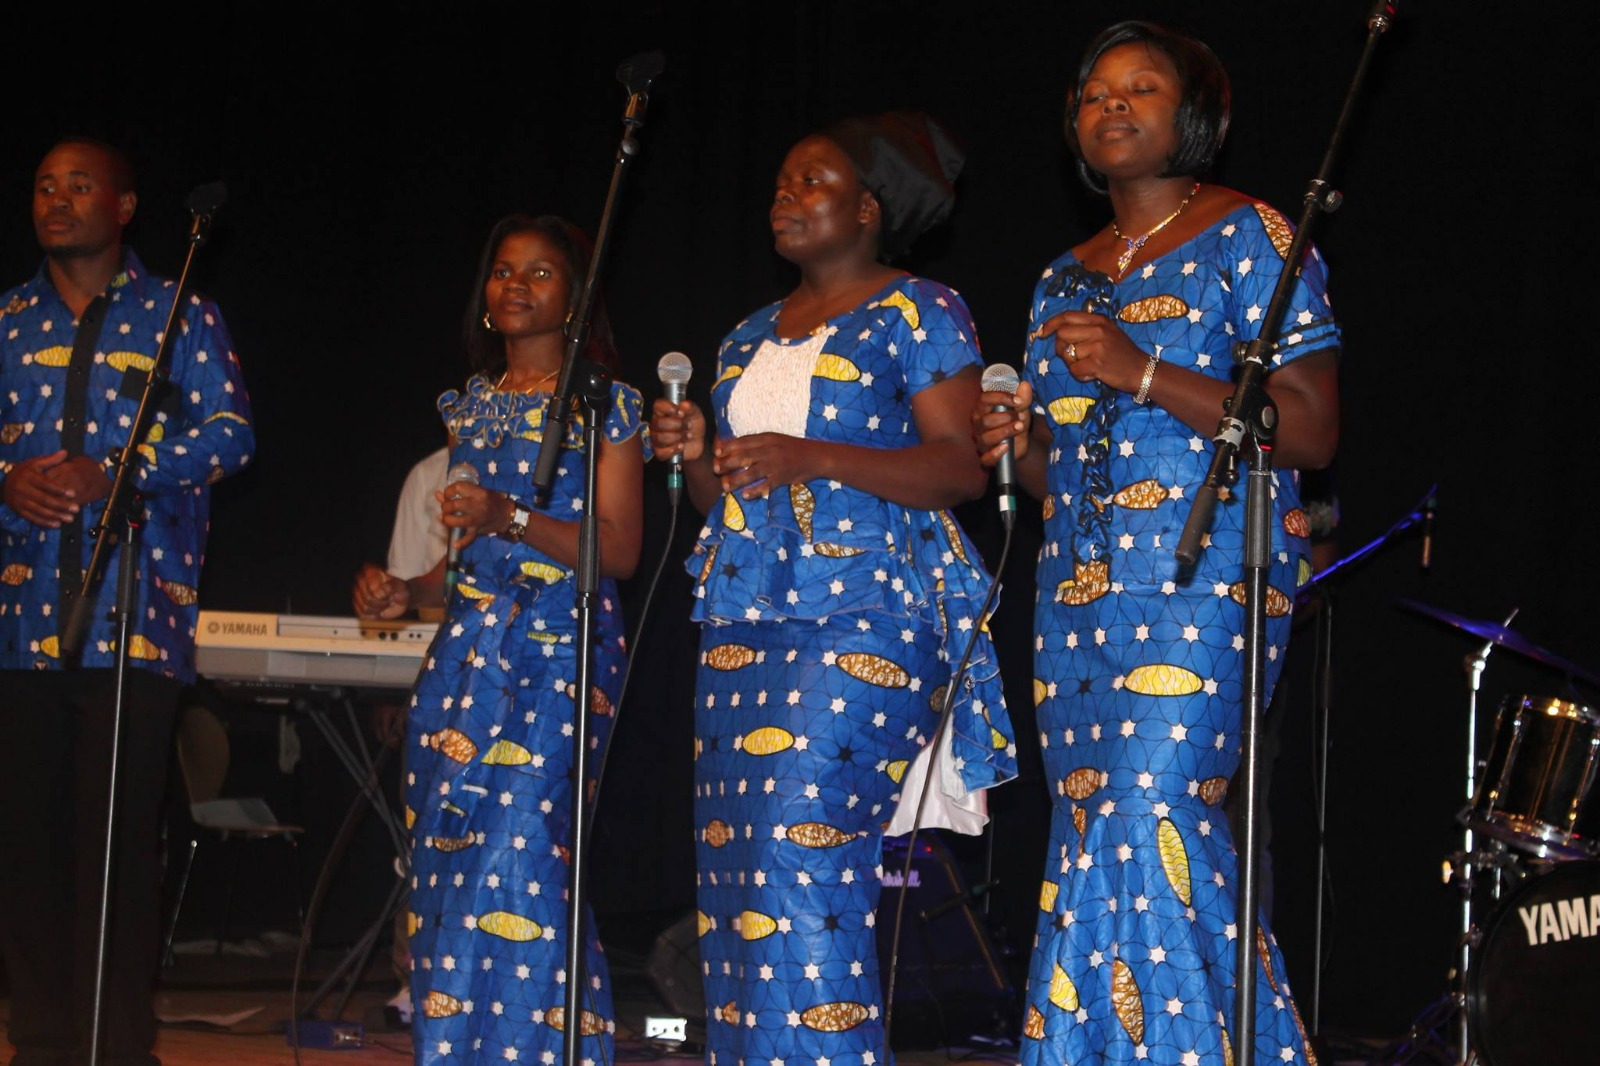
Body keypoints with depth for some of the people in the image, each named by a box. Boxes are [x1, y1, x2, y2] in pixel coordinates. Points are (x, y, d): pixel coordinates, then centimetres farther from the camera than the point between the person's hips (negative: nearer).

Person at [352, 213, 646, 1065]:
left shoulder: (604, 402, 1)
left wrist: (511, 518, -18)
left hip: (562, 650, -6)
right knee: (444, 859, 0)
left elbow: (620, 552, -6)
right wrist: (406, 594, 8)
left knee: (520, 850, -17)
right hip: (467, 644, 6)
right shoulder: (472, 403, 19)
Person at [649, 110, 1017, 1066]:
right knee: (733, 858, 0)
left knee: (803, 850, -17)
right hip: (743, 620, 7)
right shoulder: (752, 338, 21)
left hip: (864, 617, -7)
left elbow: (963, 468, -10)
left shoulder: (921, 314, 0)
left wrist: (809, 457, -18)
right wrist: (694, 454, 2)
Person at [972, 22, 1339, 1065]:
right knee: (1091, 831, 2)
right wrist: (1019, 442, 2)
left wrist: (1141, 373, -16)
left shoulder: (1247, 236, 0)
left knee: (1151, 812, -19)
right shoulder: (1066, 278, 20)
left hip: (1209, 577, -7)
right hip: (1078, 589, 7)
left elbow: (1311, 431, -9)